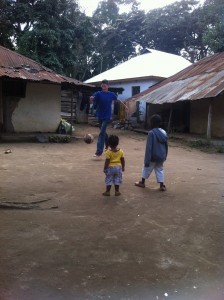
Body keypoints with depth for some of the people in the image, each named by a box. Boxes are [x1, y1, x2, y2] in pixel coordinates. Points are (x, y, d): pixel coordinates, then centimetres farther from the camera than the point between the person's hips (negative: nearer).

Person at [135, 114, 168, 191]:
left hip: (153, 156, -5)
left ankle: (142, 182, 29)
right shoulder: (164, 132, 3)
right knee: (160, 169, 17)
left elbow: (148, 147, -20)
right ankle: (162, 185, 11)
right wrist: (165, 156, 21)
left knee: (146, 168, 15)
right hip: (161, 156, 5)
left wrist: (147, 160, -18)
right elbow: (166, 146, 10)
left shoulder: (151, 133, -18)